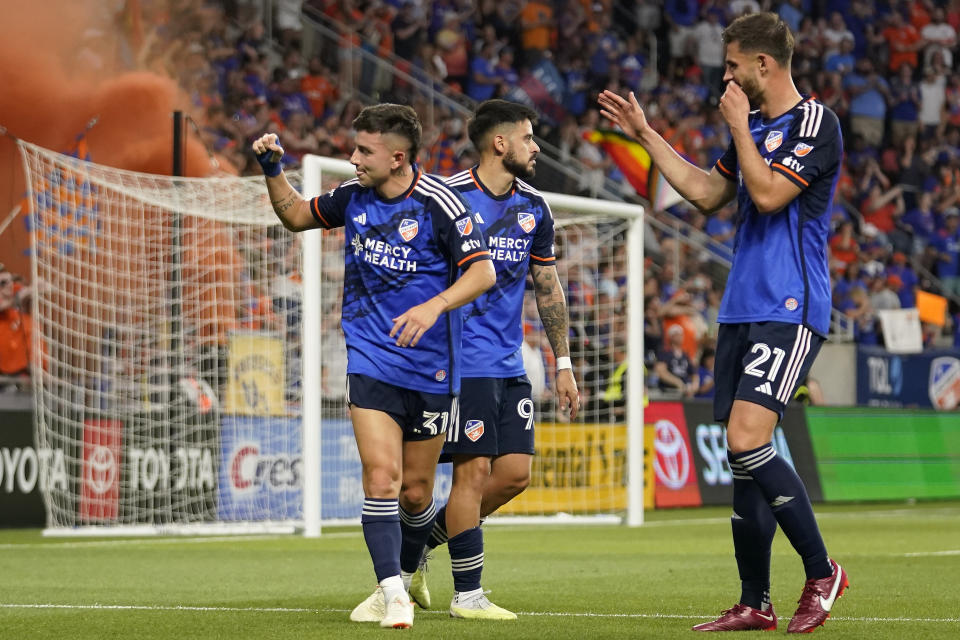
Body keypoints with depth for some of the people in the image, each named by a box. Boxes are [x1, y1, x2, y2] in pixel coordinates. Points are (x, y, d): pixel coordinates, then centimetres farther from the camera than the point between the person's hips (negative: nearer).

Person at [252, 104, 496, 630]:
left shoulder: (440, 203, -11)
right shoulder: (353, 197, 3)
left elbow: (483, 272, -14)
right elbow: (296, 216, 21)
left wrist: (433, 307, -28)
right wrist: (272, 171, 4)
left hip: (430, 367, -2)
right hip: (370, 362, 2)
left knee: (416, 490, 8)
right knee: (381, 476, -16)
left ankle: (408, 570, 37)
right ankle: (393, 594, -16)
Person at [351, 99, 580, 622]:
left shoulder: (534, 209, 10)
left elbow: (548, 289, 18)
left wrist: (562, 364, 17)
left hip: (510, 364, 7)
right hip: (462, 360, -7)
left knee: (515, 472, 1)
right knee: (474, 470, -10)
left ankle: (420, 543, 18)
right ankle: (467, 594, -1)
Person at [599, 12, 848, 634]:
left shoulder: (814, 122, -9)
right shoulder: (753, 127, 17)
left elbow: (768, 193, -19)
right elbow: (706, 193, 27)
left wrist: (740, 125, -8)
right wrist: (645, 133, 29)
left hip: (790, 311, -9)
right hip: (741, 311, 9)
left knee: (747, 438, -20)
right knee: (743, 454, 5)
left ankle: (822, 571, -6)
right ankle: (756, 604, 10)